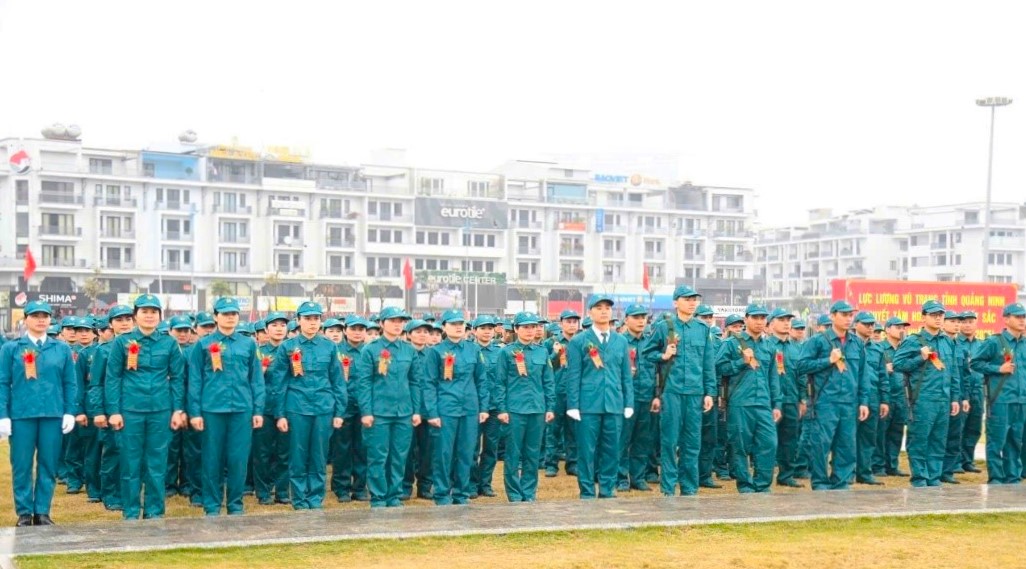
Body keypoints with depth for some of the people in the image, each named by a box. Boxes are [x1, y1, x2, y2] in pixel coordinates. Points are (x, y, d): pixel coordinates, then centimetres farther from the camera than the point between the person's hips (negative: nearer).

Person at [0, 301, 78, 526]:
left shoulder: (62, 349, 7)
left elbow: (70, 383, 7)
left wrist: (70, 412, 0)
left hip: (53, 415, 1)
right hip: (21, 415, -1)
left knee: (48, 465, 6)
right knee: (21, 466, 4)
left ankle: (42, 512, 15)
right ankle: (24, 513, 14)